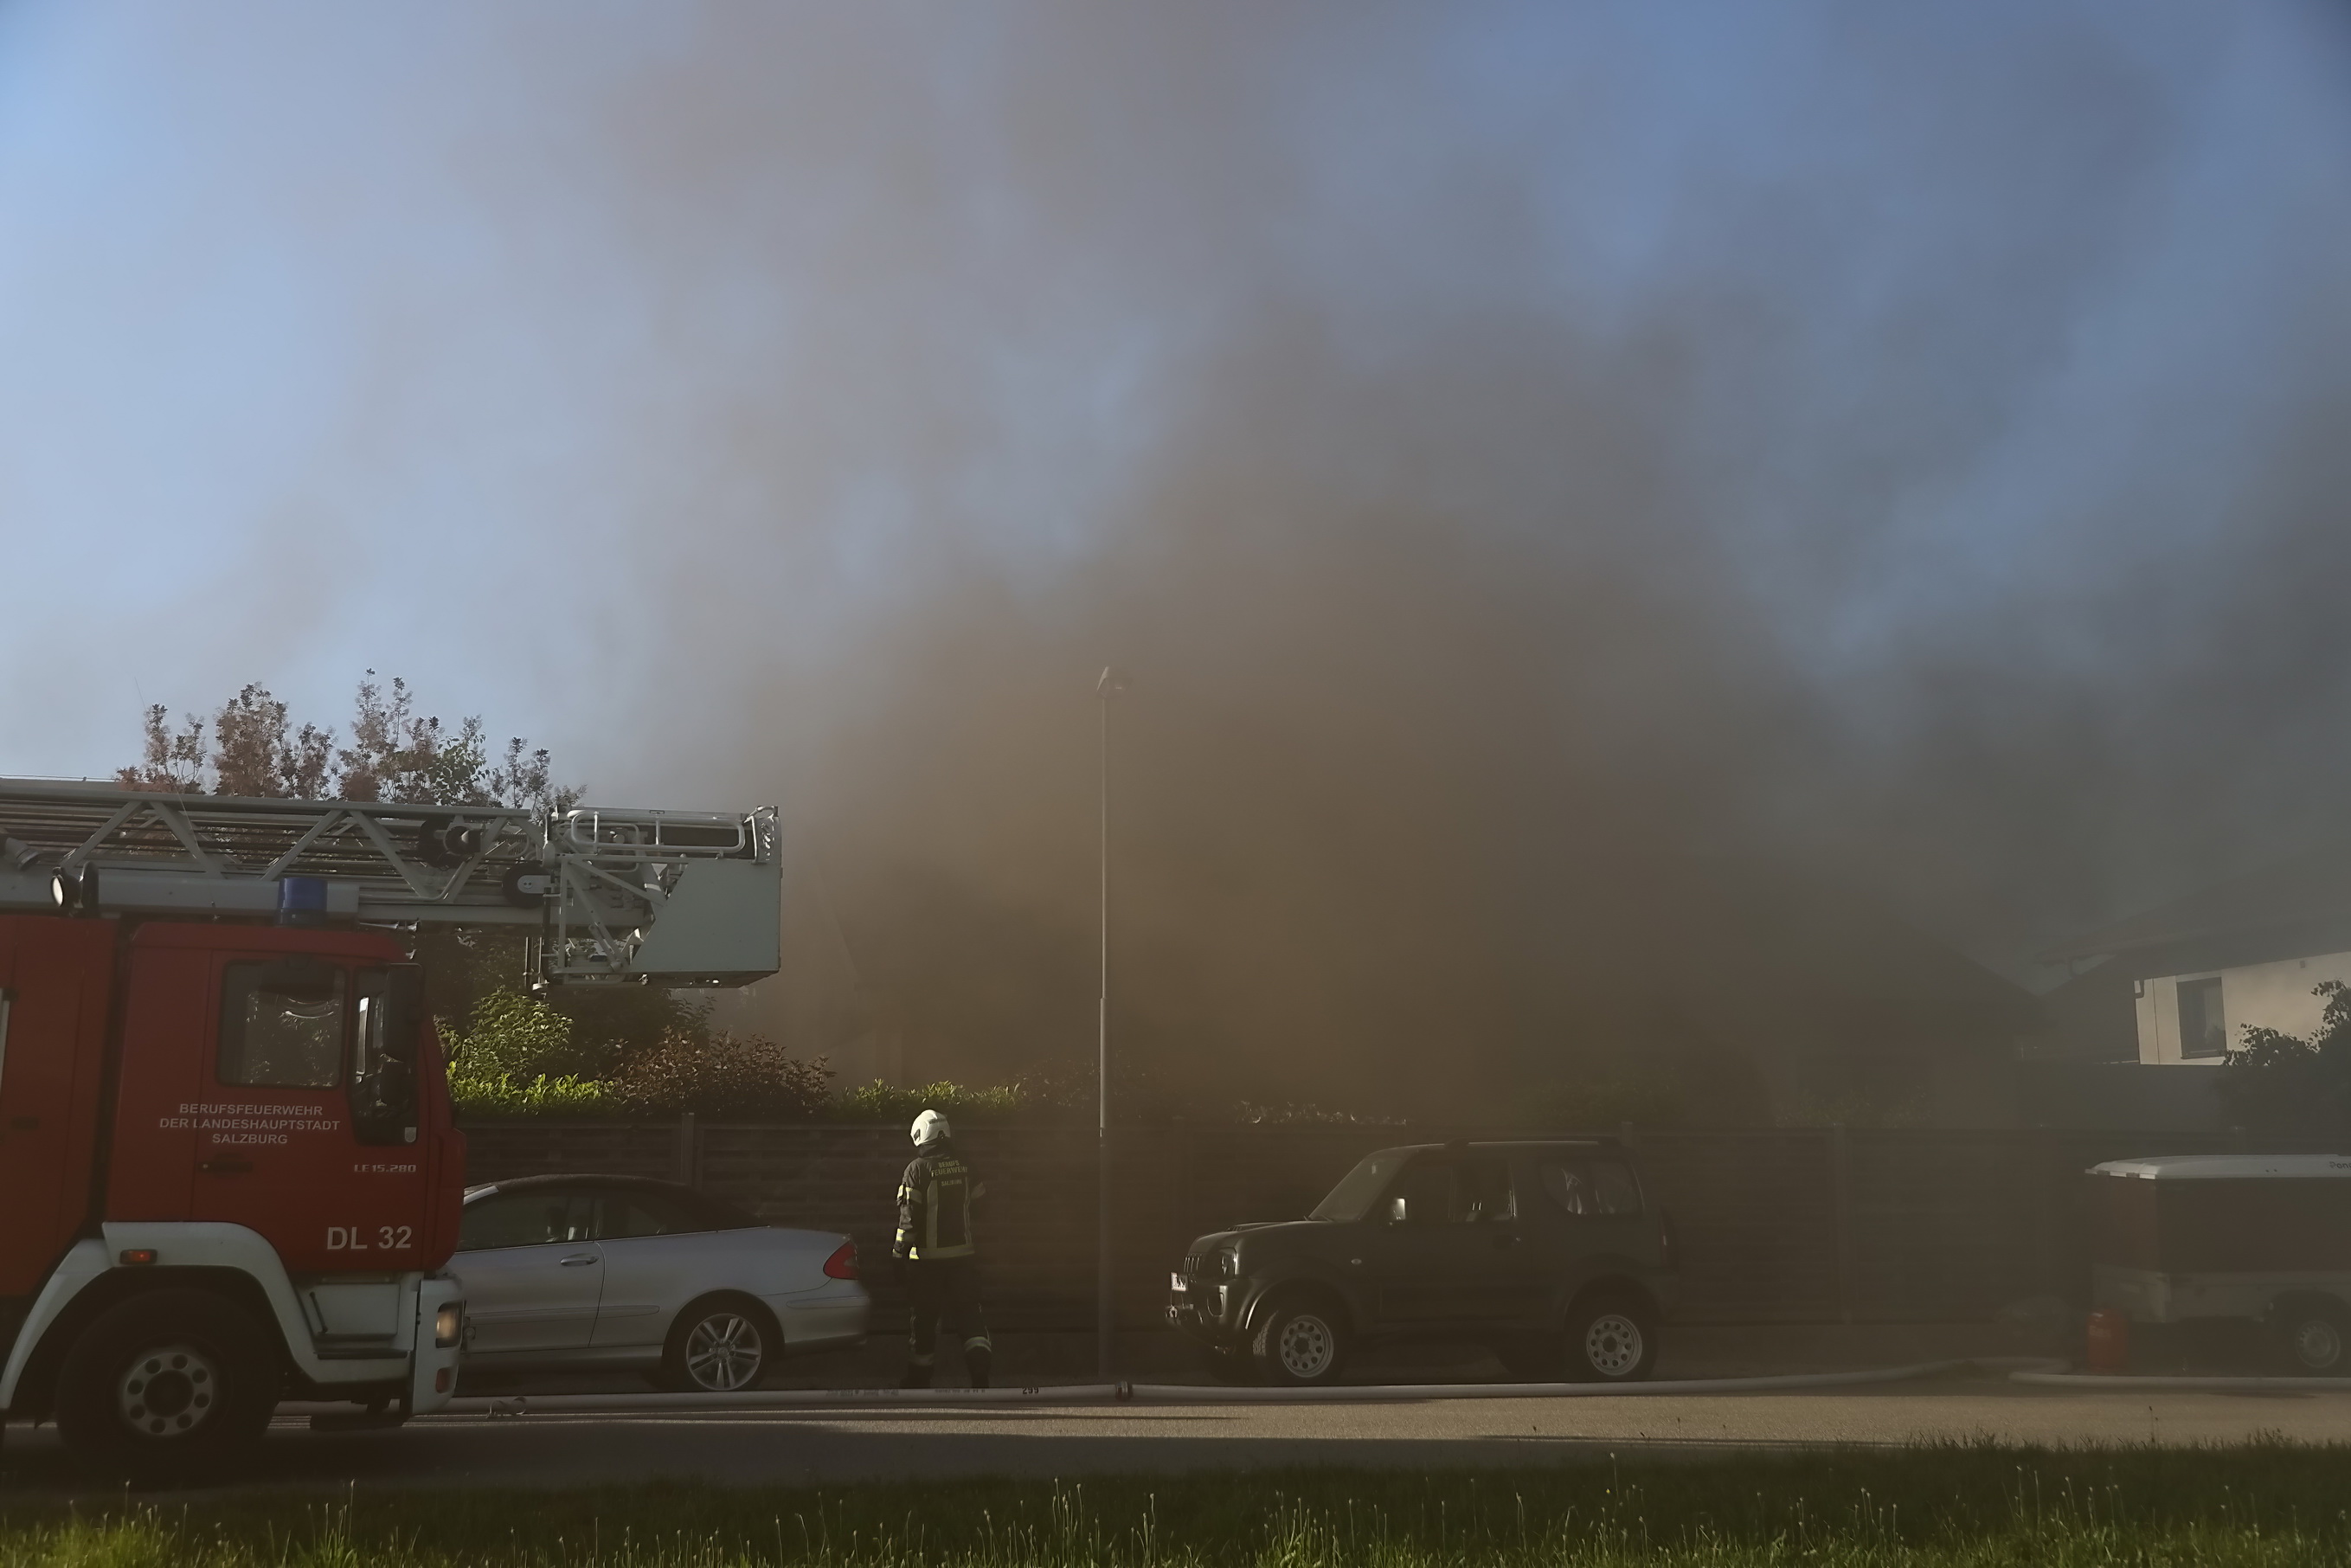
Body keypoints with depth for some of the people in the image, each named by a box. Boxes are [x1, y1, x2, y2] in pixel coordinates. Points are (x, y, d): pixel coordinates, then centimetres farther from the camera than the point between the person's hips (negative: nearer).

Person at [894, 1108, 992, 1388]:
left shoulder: (917, 1170, -9)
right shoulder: (964, 1167, 6)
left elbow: (909, 1215, -11)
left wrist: (900, 1253, -6)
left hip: (927, 1258, -3)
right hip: (964, 1254, 3)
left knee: (923, 1318, 9)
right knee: (968, 1313, 6)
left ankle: (918, 1378, 20)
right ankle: (979, 1361, -14)